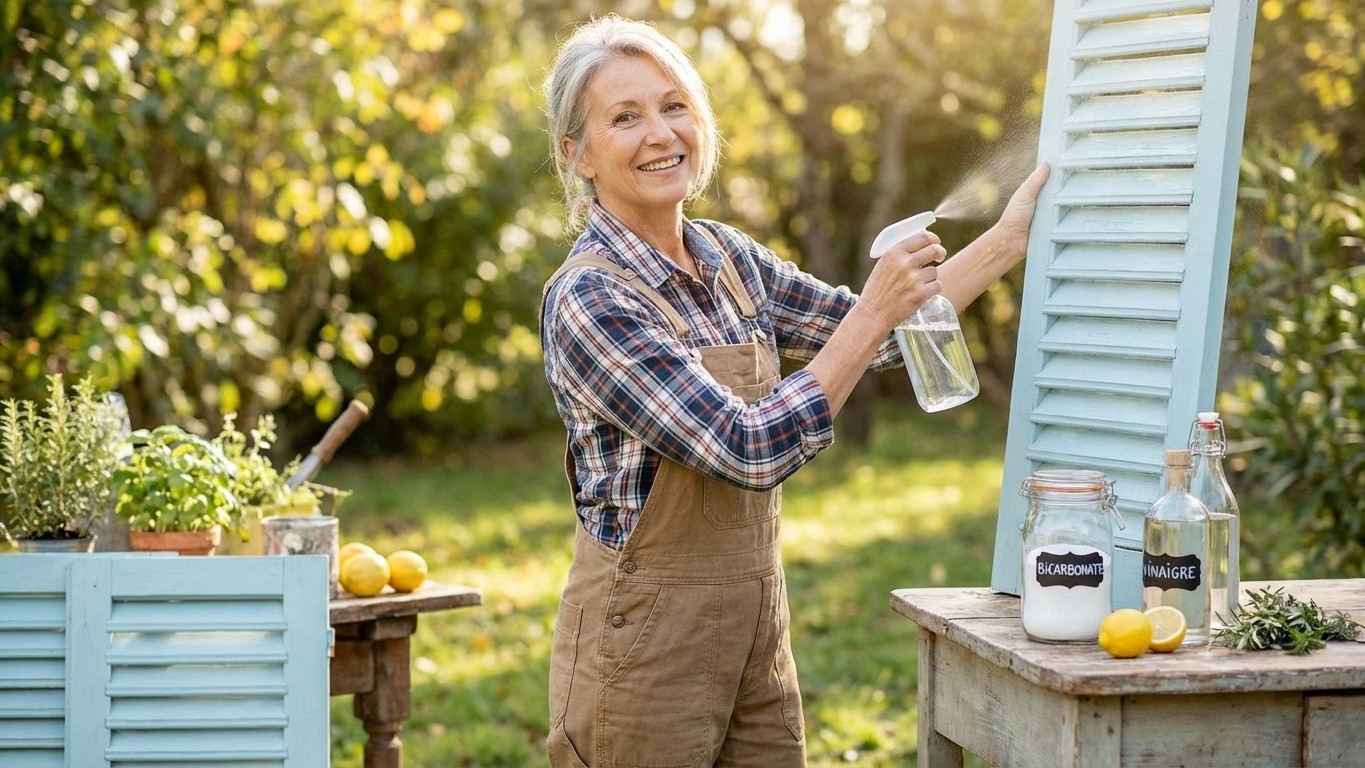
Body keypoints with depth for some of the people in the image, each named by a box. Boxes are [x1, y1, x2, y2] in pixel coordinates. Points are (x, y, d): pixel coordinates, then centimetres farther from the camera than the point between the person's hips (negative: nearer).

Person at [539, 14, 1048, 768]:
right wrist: (875, 311, -20)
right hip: (643, 639, -7)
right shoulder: (586, 298, -18)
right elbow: (749, 451, -23)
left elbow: (871, 335, 14)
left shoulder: (728, 257, 5)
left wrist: (1010, 239, 12)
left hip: (757, 628, 7)